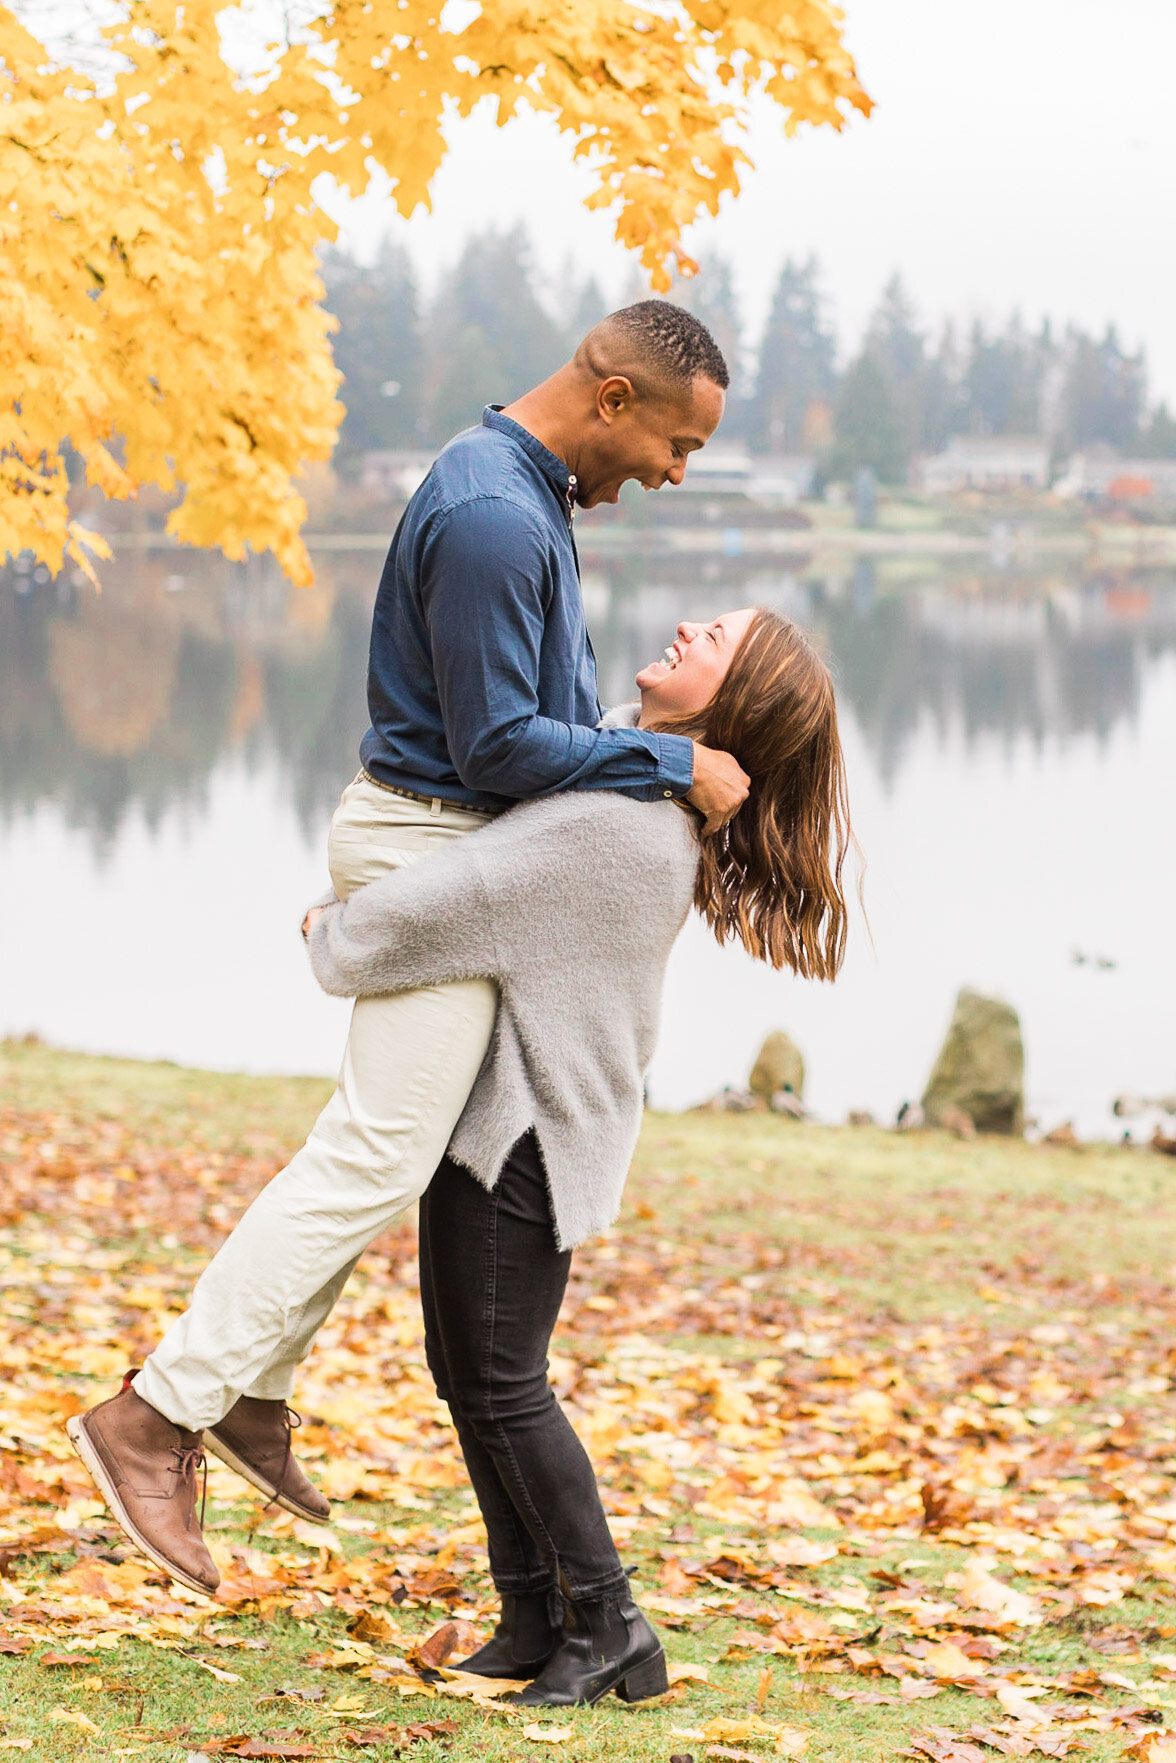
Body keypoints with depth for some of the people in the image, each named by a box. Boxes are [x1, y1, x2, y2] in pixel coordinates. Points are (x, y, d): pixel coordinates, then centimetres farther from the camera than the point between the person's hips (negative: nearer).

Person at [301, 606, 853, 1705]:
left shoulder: (612, 824, -25)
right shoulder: (667, 805, 7)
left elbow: (426, 912, -25)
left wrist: (332, 935, -6)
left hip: (530, 1130, -10)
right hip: (489, 1109, 10)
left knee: (498, 1381, -6)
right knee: (465, 1371, 11)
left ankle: (605, 1624, 3)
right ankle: (535, 1615, 17)